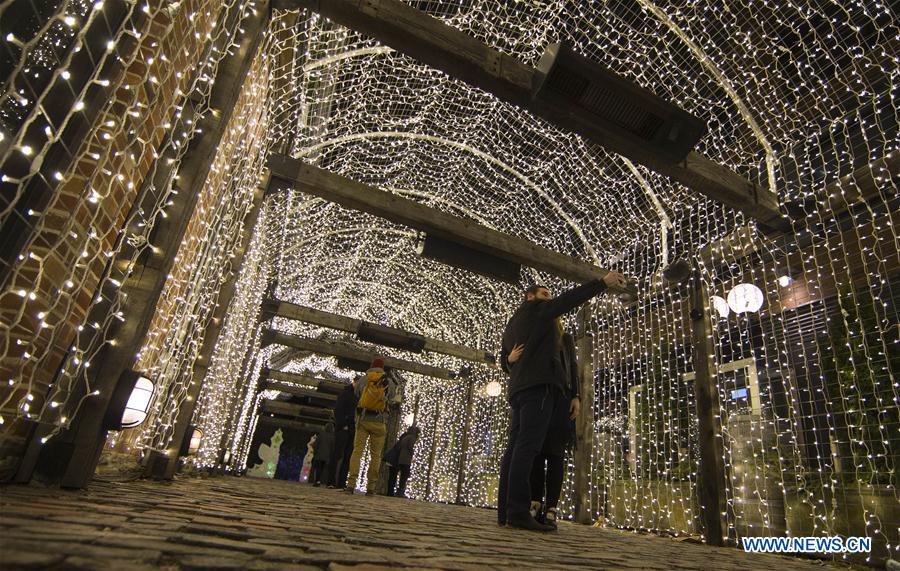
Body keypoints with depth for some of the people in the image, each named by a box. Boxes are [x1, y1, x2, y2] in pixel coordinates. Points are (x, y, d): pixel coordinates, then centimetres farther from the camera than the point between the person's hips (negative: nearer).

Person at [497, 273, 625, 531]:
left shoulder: (511, 325, 31)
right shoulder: (535, 308, 9)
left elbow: (505, 358, 29)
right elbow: (567, 300, -3)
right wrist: (603, 282, -3)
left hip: (518, 389, 9)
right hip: (539, 384, -8)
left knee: (515, 448, 2)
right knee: (527, 446, -17)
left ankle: (505, 511, -1)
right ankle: (518, 512, -22)